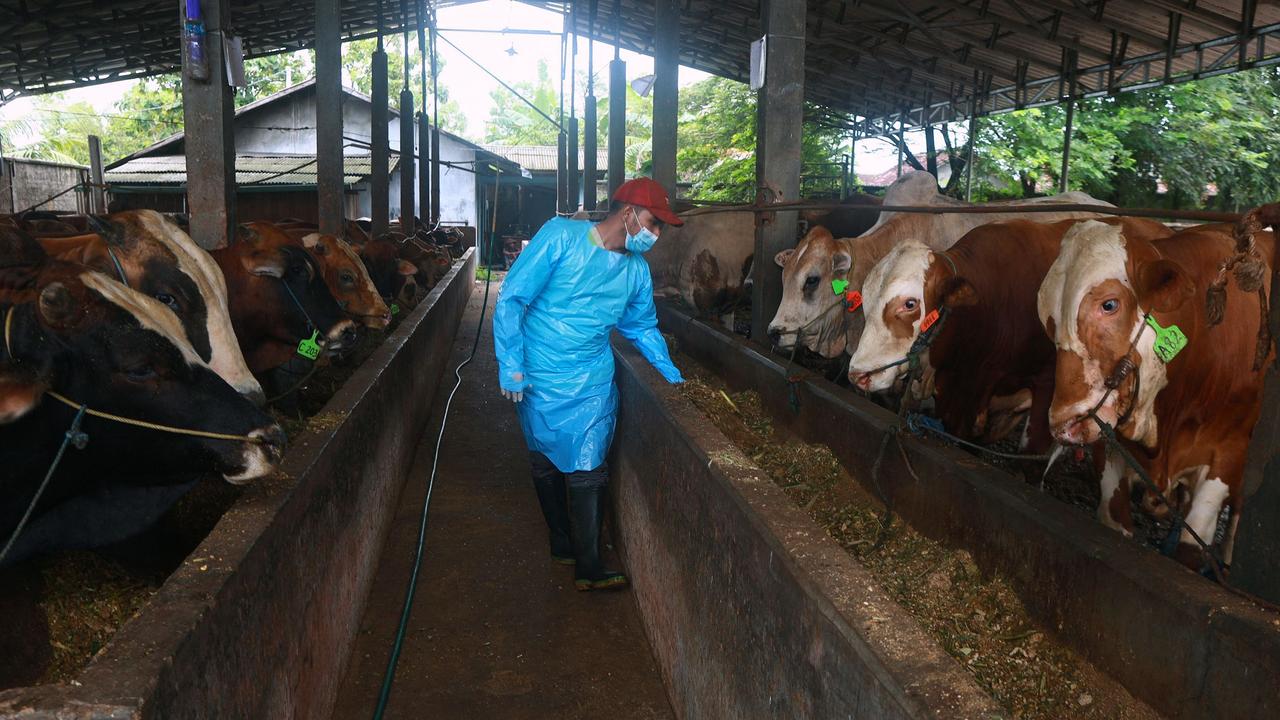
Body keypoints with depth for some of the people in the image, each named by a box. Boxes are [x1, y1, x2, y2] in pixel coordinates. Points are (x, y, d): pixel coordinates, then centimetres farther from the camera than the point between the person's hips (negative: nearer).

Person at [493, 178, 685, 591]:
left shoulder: (636, 270, 3)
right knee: (546, 467, 12)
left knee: (587, 472, -2)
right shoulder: (560, 237, -13)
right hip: (538, 381, -2)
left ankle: (588, 567, 8)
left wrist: (672, 375, 13)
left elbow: (642, 327, 20)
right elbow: (511, 298, -14)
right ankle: (563, 544, 32)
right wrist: (510, 365, -16)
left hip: (592, 386, 3)